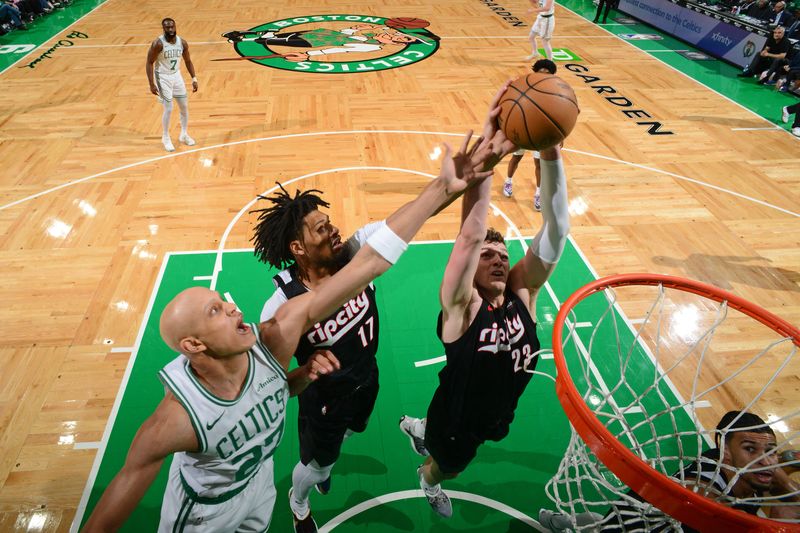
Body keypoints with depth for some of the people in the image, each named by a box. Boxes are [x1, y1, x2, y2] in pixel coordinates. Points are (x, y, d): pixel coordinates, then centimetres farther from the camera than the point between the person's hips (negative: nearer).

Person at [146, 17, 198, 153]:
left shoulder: (182, 42, -6)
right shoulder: (158, 44, -21)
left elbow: (188, 61, 8)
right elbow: (149, 63, -15)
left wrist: (194, 78, -1)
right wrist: (152, 84, -19)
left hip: (176, 75, 5)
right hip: (163, 77, -5)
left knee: (184, 106, 9)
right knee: (168, 109, -6)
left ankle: (184, 135, 27)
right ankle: (165, 138, 12)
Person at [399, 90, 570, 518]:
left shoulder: (523, 293, -18)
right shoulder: (460, 305, -30)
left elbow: (556, 229, -31)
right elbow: (470, 235, -47)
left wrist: (551, 152, -44)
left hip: (497, 417, 5)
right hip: (455, 421, -5)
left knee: (452, 461, 34)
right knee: (446, 467, 27)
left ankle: (417, 428, 64)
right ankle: (428, 480, 63)